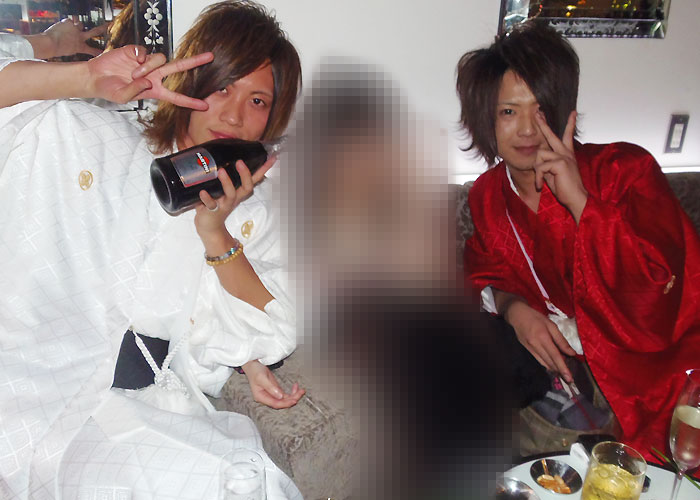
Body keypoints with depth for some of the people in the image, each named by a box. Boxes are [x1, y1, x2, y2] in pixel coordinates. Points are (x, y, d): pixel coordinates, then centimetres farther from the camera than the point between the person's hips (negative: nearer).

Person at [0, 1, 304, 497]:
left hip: (157, 404, 2)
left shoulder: (253, 204, 8)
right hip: (41, 389, -1)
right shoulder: (87, 140, 3)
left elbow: (274, 330, 3)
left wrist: (216, 233, -12)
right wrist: (88, 79, -17)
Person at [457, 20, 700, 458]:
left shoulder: (625, 169, -14)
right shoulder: (489, 194, -1)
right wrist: (514, 308, -12)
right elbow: (486, 270, 12)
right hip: (559, 353, 5)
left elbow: (663, 283, -23)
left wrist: (579, 200, -31)